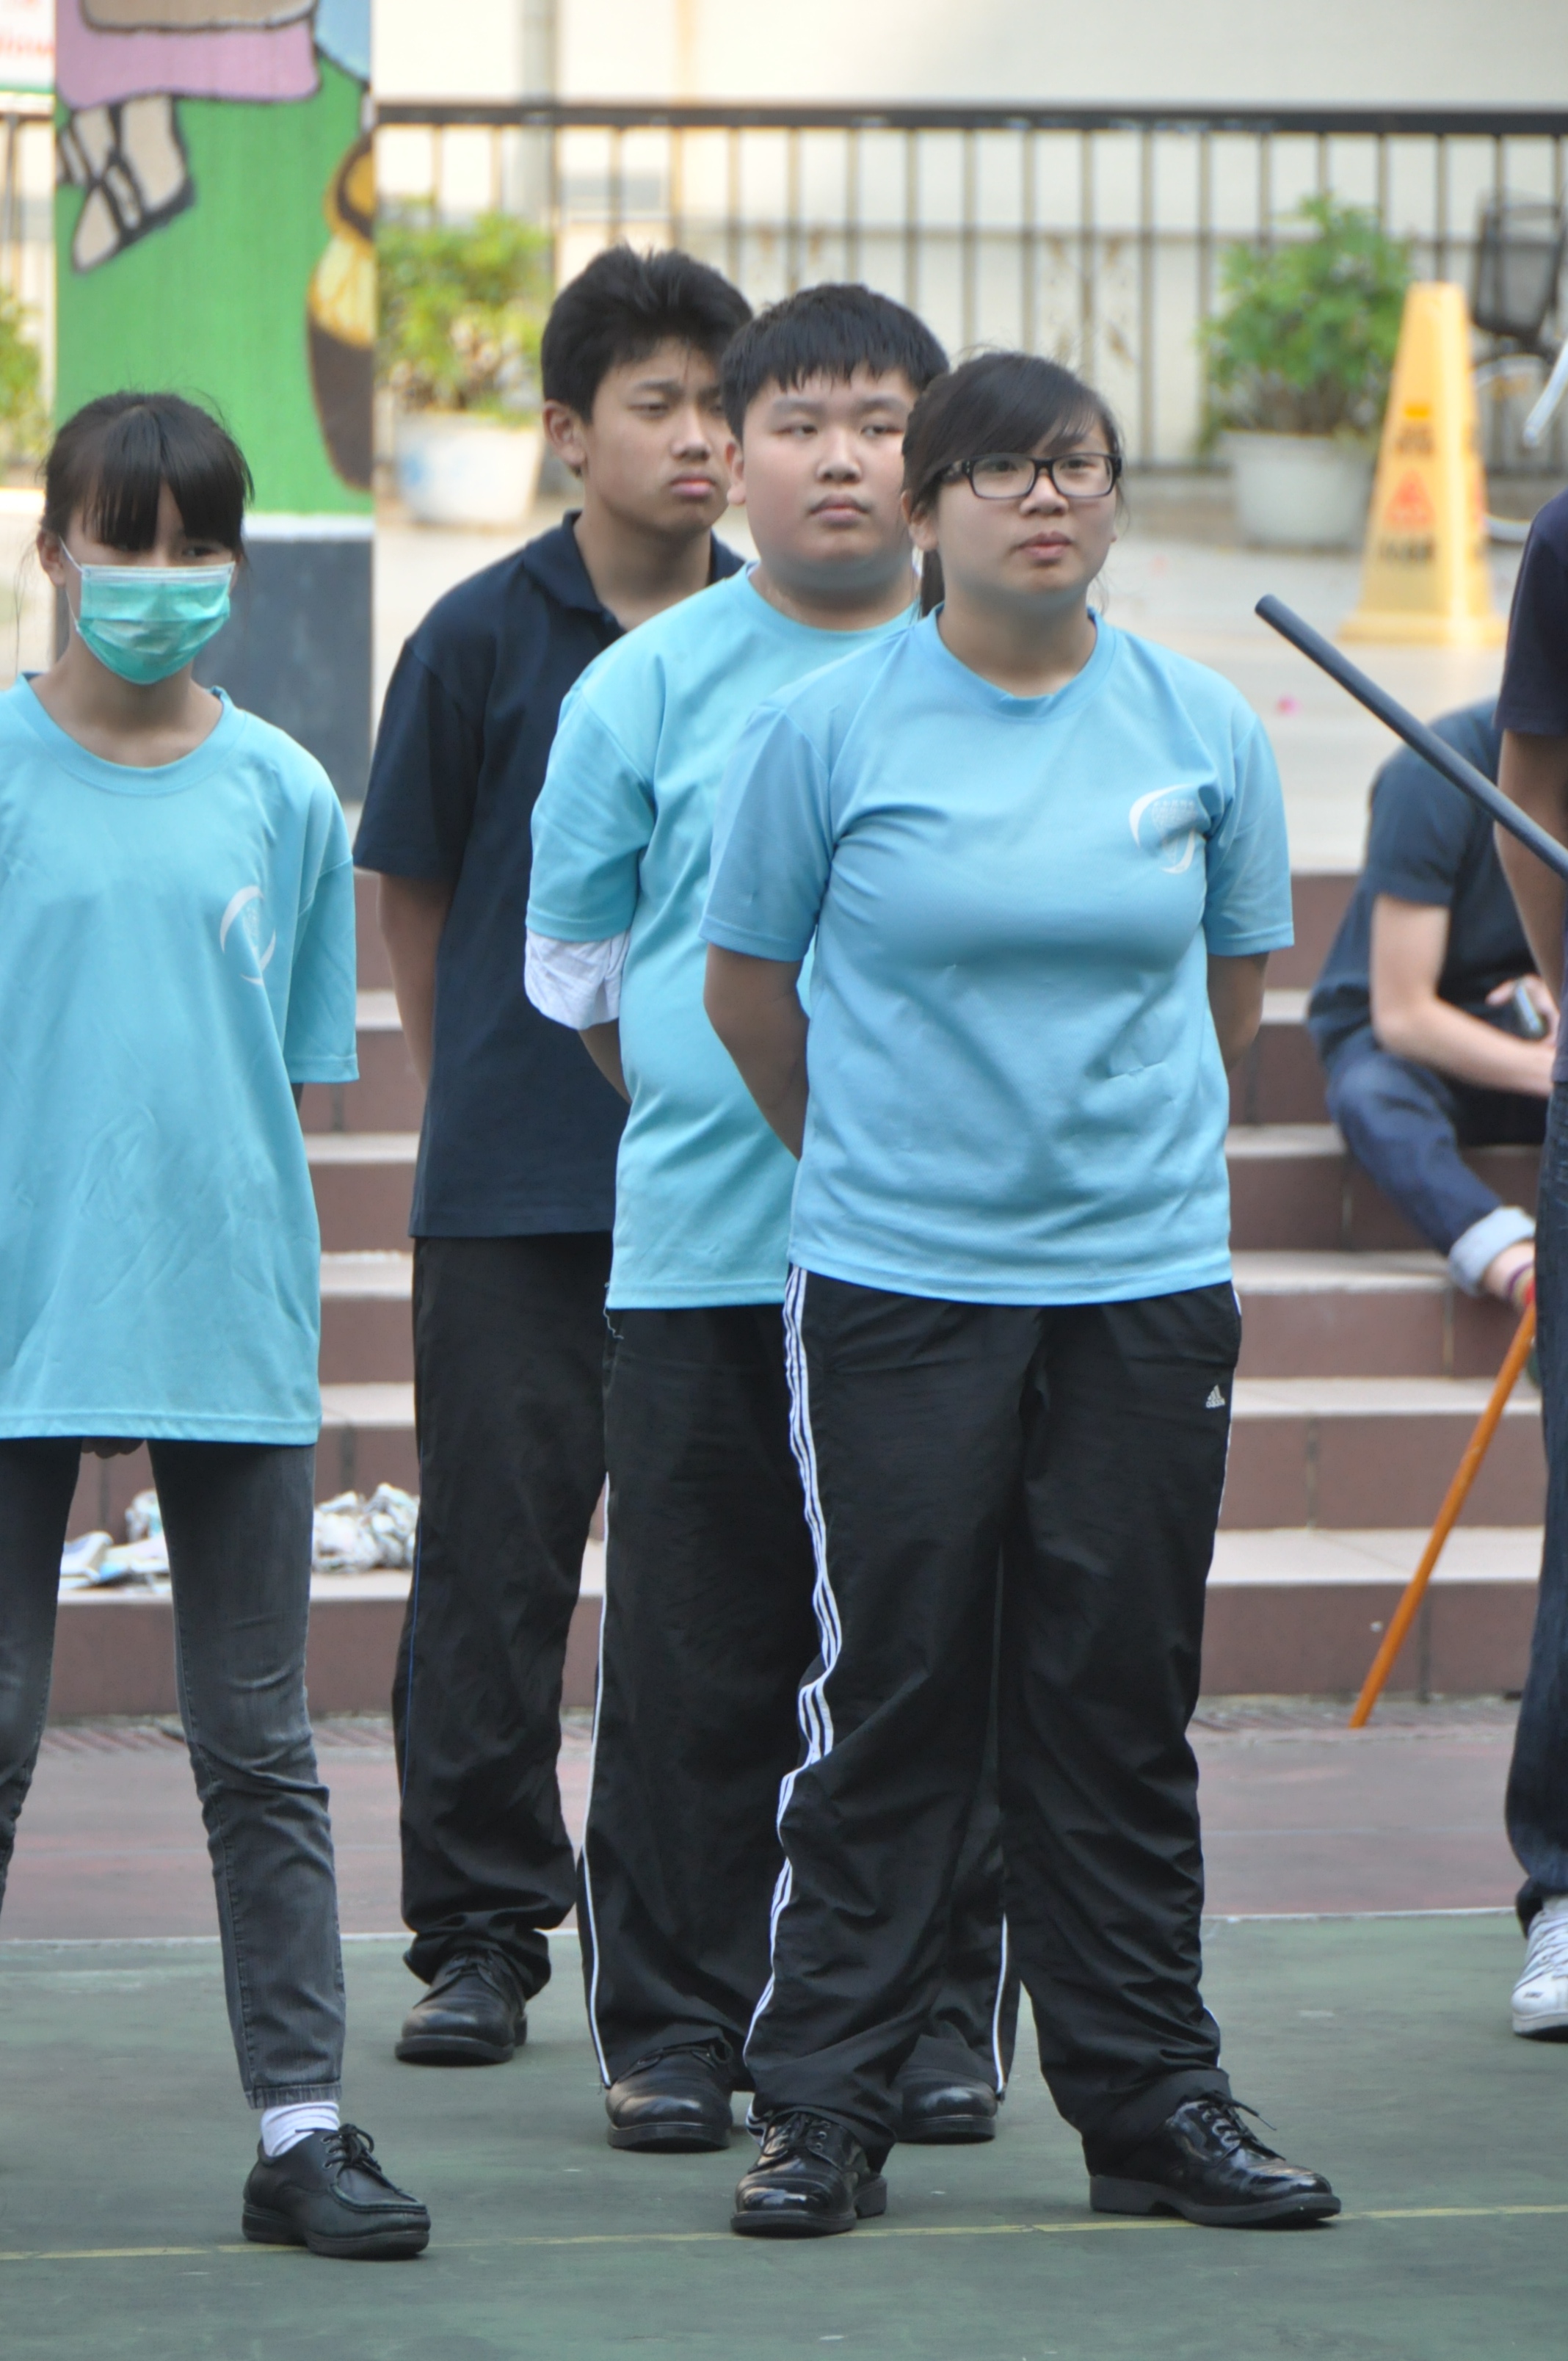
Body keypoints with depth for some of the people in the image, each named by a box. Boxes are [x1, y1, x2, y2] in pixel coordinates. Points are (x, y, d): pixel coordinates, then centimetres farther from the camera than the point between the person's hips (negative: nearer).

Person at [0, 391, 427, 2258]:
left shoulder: (281, 795, 7)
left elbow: (300, 1074, 13)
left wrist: (267, 1280, 7)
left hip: (234, 1333, 2)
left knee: (261, 1752, 6)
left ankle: (300, 2128, 9)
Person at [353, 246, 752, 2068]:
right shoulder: (484, 638, -3)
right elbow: (412, 899, 6)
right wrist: (485, 1106, 10)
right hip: (513, 1195, -2)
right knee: (496, 1557, 0)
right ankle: (480, 1934, 7)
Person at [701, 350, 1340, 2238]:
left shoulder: (1203, 730, 4)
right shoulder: (822, 731, -3)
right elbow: (745, 992, 8)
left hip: (1149, 1281, 2)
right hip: (894, 1286, -2)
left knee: (1121, 1708, 6)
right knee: (890, 1698, -1)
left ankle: (1152, 2101, 14)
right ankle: (822, 2107, 6)